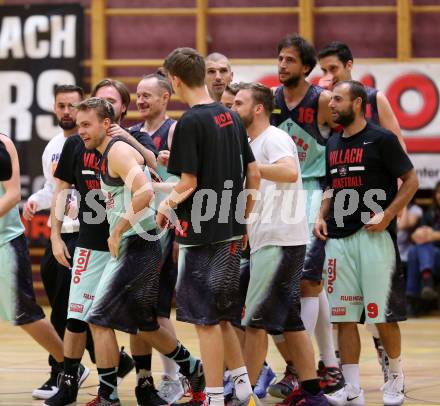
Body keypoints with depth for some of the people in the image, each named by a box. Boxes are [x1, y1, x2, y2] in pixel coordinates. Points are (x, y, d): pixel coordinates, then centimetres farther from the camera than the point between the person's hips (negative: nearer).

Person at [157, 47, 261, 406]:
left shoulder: (190, 123, -14)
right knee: (218, 315, 18)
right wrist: (243, 218, 21)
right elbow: (254, 174, 12)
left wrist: (166, 206, 1)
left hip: (200, 232, -8)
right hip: (230, 232, 8)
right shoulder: (231, 117, 9)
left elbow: (188, 184, -17)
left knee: (206, 318, -1)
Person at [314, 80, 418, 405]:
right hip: (339, 237, 7)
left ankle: (396, 378, 15)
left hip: (374, 234, -6)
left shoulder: (381, 139, -6)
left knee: (383, 314, -4)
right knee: (344, 316, 3)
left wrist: (387, 215, -17)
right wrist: (322, 216, 7)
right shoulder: (333, 144, 14)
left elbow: (411, 181, -7)